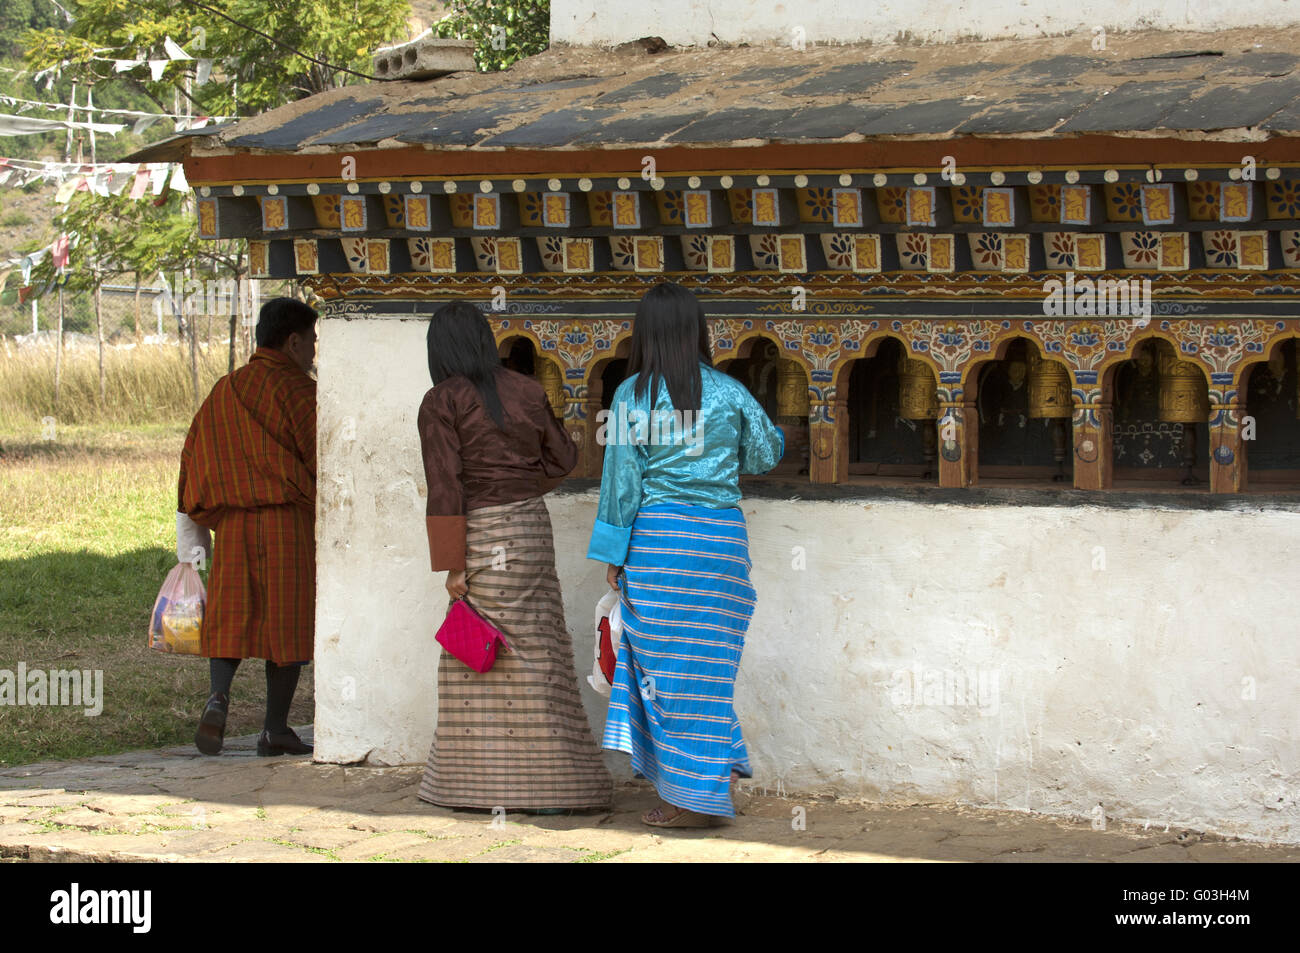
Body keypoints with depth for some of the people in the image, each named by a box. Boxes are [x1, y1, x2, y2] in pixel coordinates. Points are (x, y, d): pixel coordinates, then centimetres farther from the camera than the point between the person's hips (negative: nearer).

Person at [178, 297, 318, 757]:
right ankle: (275, 728, 5)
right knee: (287, 623, 4)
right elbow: (324, 457, -9)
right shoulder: (297, 390, -5)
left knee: (229, 619, 6)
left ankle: (219, 697, -20)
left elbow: (194, 453, 13)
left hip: (232, 526, 4)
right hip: (290, 520, -4)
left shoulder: (225, 391, 12)